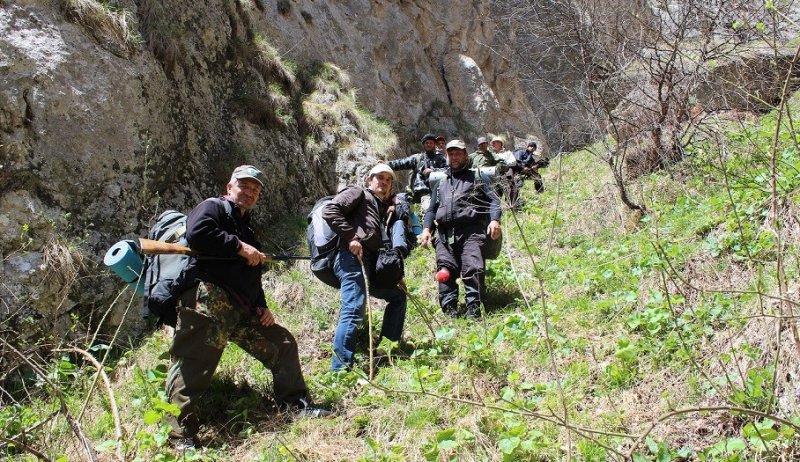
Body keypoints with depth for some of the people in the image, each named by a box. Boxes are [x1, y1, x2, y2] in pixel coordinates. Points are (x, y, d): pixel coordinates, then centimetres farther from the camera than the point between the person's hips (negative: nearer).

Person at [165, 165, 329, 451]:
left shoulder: (246, 228, 29)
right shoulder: (213, 207, 4)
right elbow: (196, 234, -19)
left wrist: (261, 306, 15)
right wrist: (238, 247, -13)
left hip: (240, 310, 9)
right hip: (207, 301, -9)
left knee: (282, 343, 13)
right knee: (193, 365, -13)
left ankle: (296, 406, 21)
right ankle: (179, 435, -9)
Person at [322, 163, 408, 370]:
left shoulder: (384, 208, 32)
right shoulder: (358, 193, 10)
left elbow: (384, 242, 28)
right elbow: (330, 210, -7)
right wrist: (351, 236, -13)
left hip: (369, 265, 9)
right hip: (352, 258, -9)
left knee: (398, 295, 21)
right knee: (353, 311, -20)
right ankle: (339, 371, -23)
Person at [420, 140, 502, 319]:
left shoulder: (478, 177, 18)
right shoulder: (441, 183, 30)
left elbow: (493, 199, 8)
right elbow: (431, 209, 29)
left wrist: (494, 220, -11)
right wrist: (426, 229, 11)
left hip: (471, 231, -4)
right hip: (445, 234, 4)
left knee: (473, 269, -18)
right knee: (446, 272, -10)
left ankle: (474, 312, -17)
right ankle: (450, 313, -9)